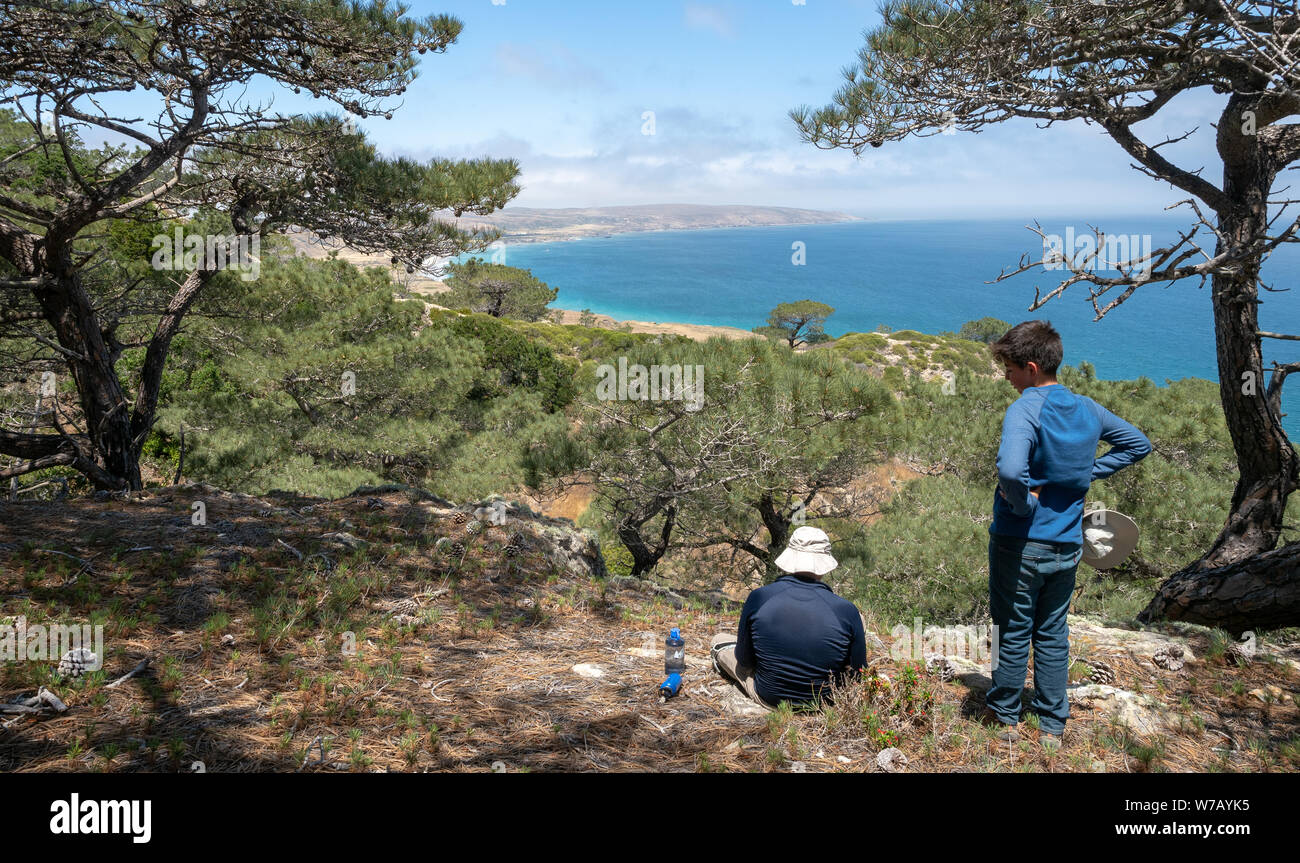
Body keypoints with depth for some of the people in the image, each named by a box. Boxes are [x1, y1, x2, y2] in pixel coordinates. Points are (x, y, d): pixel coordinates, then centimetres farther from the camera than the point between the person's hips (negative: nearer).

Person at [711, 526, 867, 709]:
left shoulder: (758, 598, -18)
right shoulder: (847, 611, -20)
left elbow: (743, 660, -5)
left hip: (769, 699, 0)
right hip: (827, 703, 0)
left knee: (720, 640, 23)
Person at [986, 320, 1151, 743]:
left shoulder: (1025, 409, -19)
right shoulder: (1086, 409, 2)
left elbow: (1010, 470, -38)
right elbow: (1138, 444, 18)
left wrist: (1023, 504, -19)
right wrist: (1086, 473, 9)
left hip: (1019, 544, -6)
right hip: (1067, 546, 6)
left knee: (1013, 633, 9)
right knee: (1053, 634, 17)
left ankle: (1005, 718, 25)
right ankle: (1053, 726, 26)